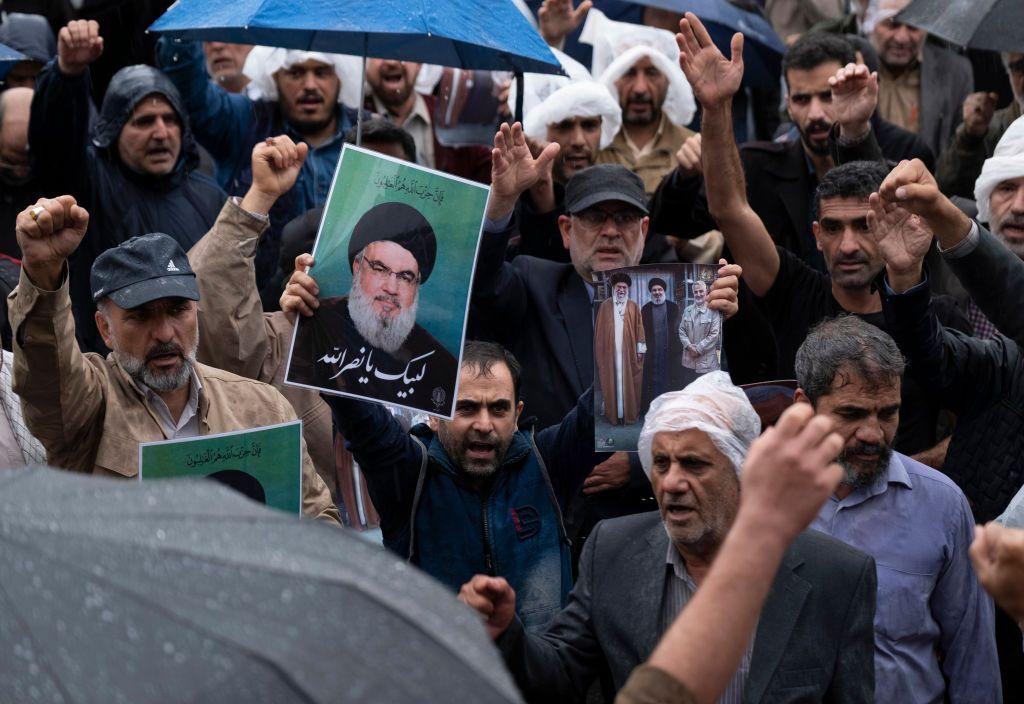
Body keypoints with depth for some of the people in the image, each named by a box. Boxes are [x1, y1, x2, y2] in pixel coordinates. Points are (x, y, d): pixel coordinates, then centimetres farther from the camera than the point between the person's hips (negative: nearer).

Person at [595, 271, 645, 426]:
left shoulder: (633, 307, 6)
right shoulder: (605, 306, 6)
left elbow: (639, 328, 4)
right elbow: (599, 329, 6)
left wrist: (640, 349, -2)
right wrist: (598, 350, 1)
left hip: (628, 351, 0)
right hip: (610, 351, 0)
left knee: (629, 382, 1)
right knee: (611, 382, 1)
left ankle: (630, 413, 7)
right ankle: (613, 413, 6)